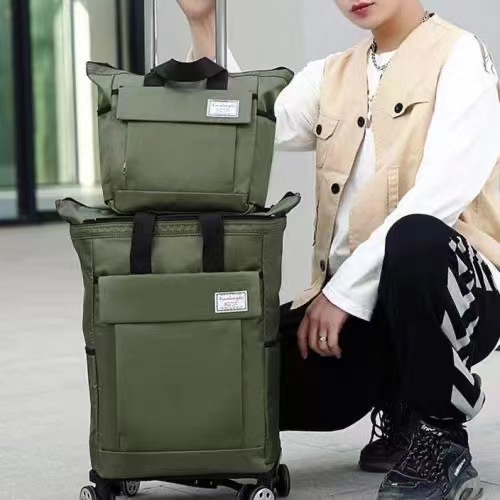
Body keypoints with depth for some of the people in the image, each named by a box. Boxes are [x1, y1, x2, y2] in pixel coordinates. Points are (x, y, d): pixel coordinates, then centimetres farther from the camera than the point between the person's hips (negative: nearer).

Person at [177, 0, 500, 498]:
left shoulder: (459, 56, -4)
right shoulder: (332, 76, 16)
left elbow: (441, 193, -18)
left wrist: (344, 290, -20)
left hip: (448, 291, -6)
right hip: (347, 298, 6)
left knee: (415, 238, -39)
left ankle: (438, 440, -17)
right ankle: (400, 406, 13)